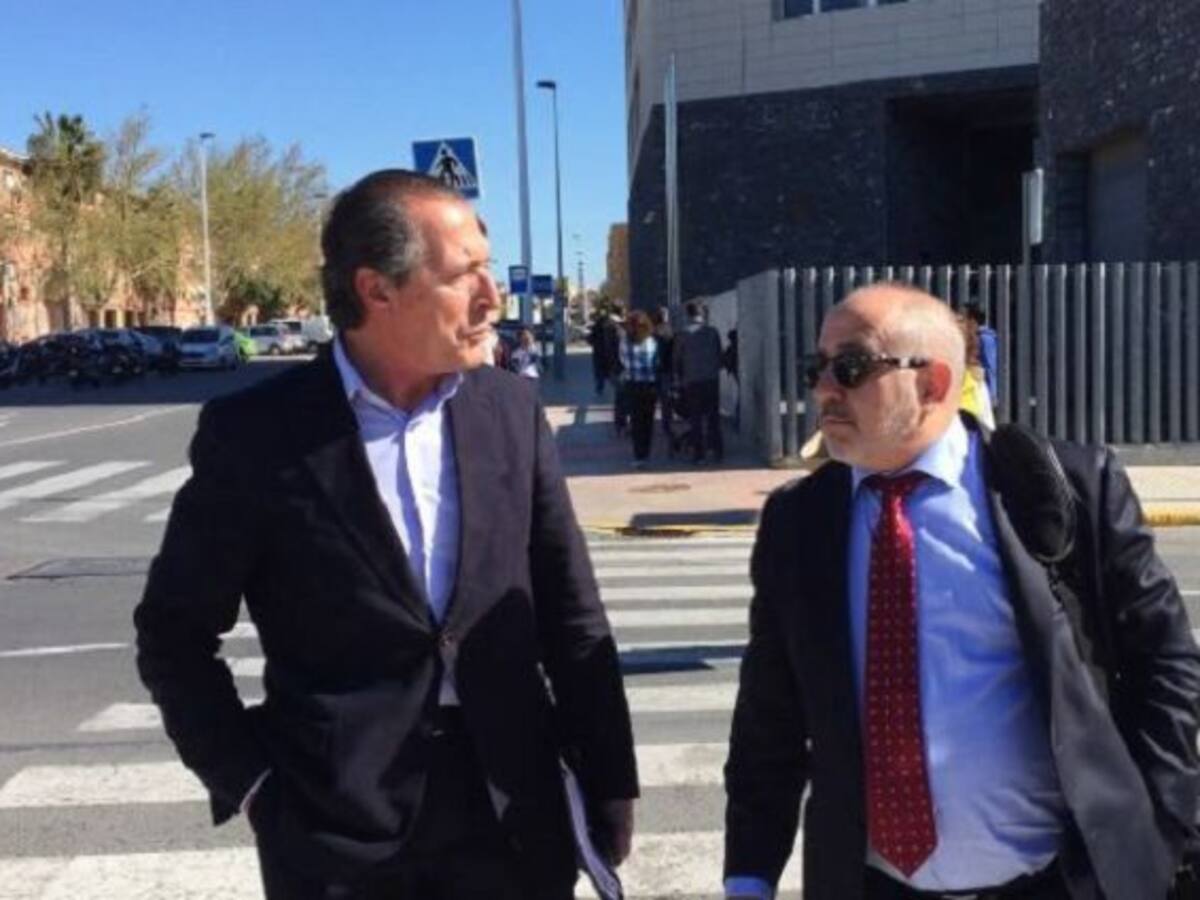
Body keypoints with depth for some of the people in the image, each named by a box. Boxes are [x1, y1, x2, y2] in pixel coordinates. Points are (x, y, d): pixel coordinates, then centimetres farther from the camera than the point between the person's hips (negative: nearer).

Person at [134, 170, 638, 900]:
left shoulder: (512, 409, 0)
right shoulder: (258, 433, -9)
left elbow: (572, 618, 5)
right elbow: (174, 636, 0)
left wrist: (609, 779, 5)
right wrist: (249, 780, -5)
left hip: (513, 808, 3)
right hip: (337, 818, -3)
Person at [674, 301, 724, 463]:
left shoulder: (683, 336, -4)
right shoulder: (713, 332, -2)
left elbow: (677, 361, 3)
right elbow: (720, 355, 5)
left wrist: (680, 379, 17)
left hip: (692, 381, -1)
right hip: (712, 379, 1)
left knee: (695, 419, 5)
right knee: (713, 416, 9)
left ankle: (698, 453, 3)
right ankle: (718, 451, 9)